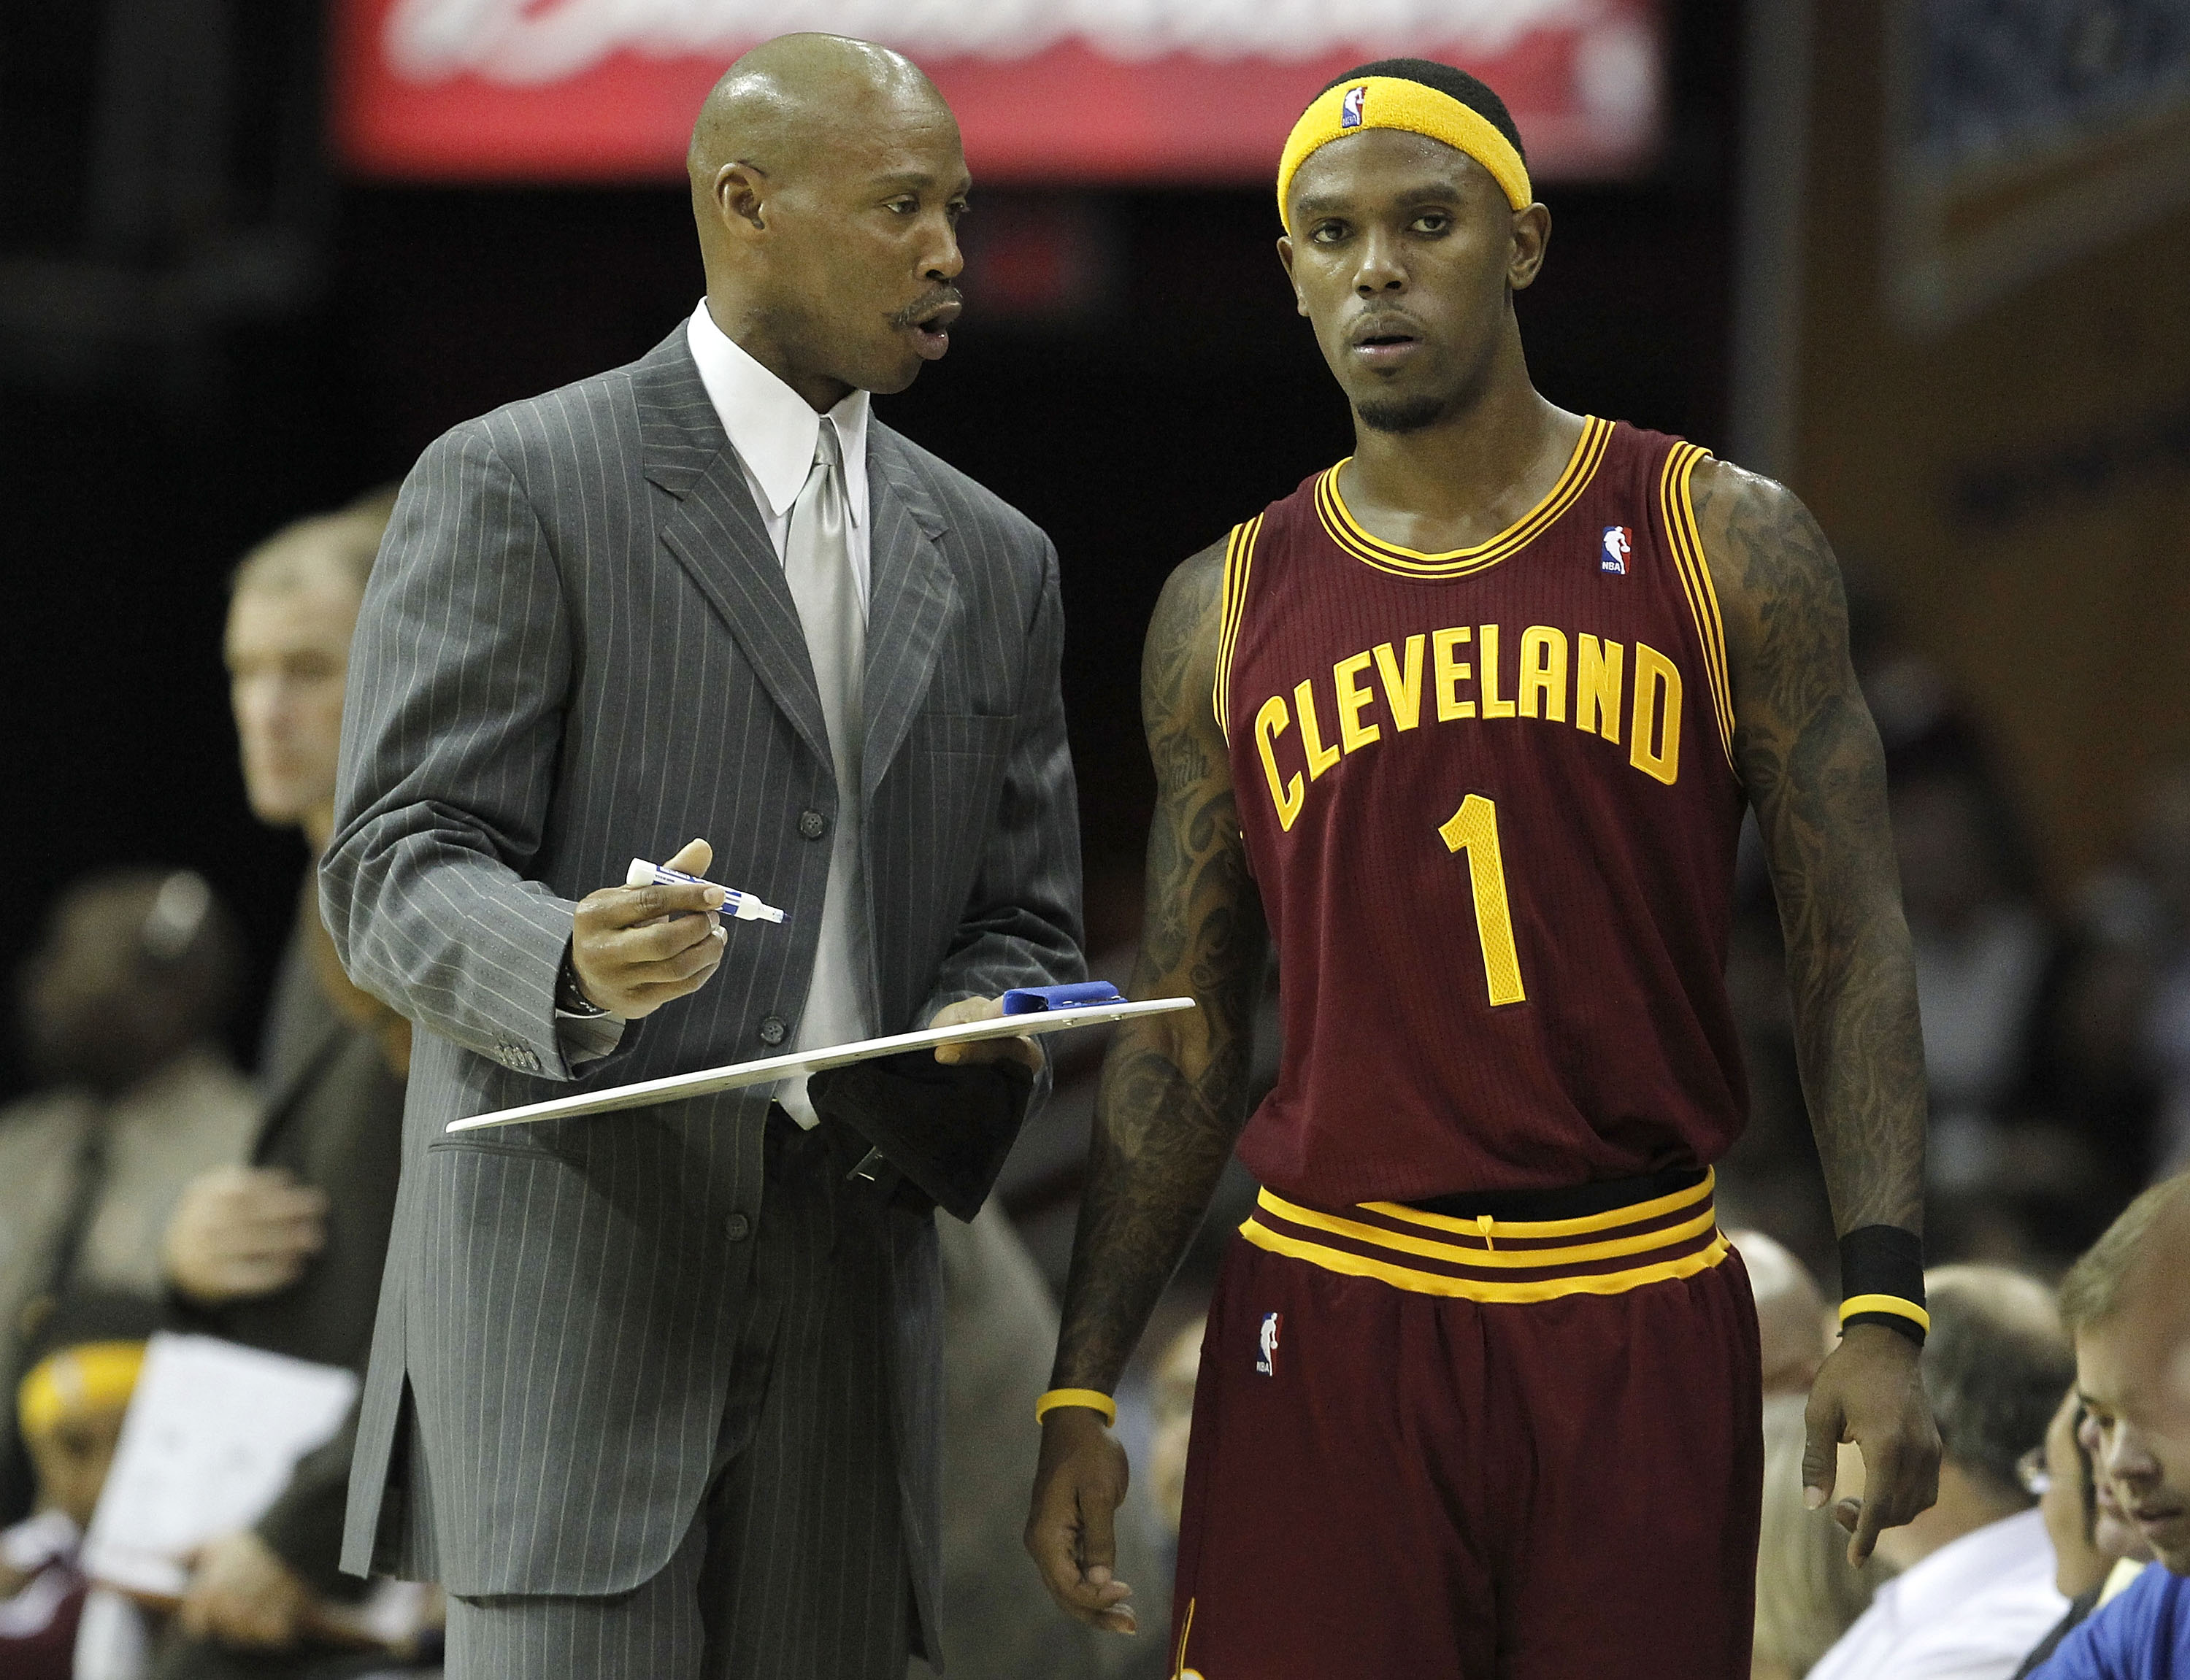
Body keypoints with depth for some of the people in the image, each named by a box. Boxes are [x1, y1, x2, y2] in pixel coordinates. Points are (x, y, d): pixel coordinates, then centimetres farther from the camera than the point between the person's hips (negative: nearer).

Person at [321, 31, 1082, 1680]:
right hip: (572, 1285, -6)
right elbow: (397, 869, -6)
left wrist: (985, 1023, -5)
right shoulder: (513, 486, -1)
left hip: (851, 1290, 6)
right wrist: (572, 966, -27)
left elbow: (1022, 921, 20)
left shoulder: (990, 559, 18)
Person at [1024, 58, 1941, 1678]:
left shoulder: (1719, 544, 2)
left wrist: (1883, 1313, -10)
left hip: (1643, 1317, -1)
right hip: (1331, 1316, 1)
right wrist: (1082, 1391, 5)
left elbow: (1851, 947, 0)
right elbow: (1182, 1038, 11)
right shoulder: (1230, 612, 8)